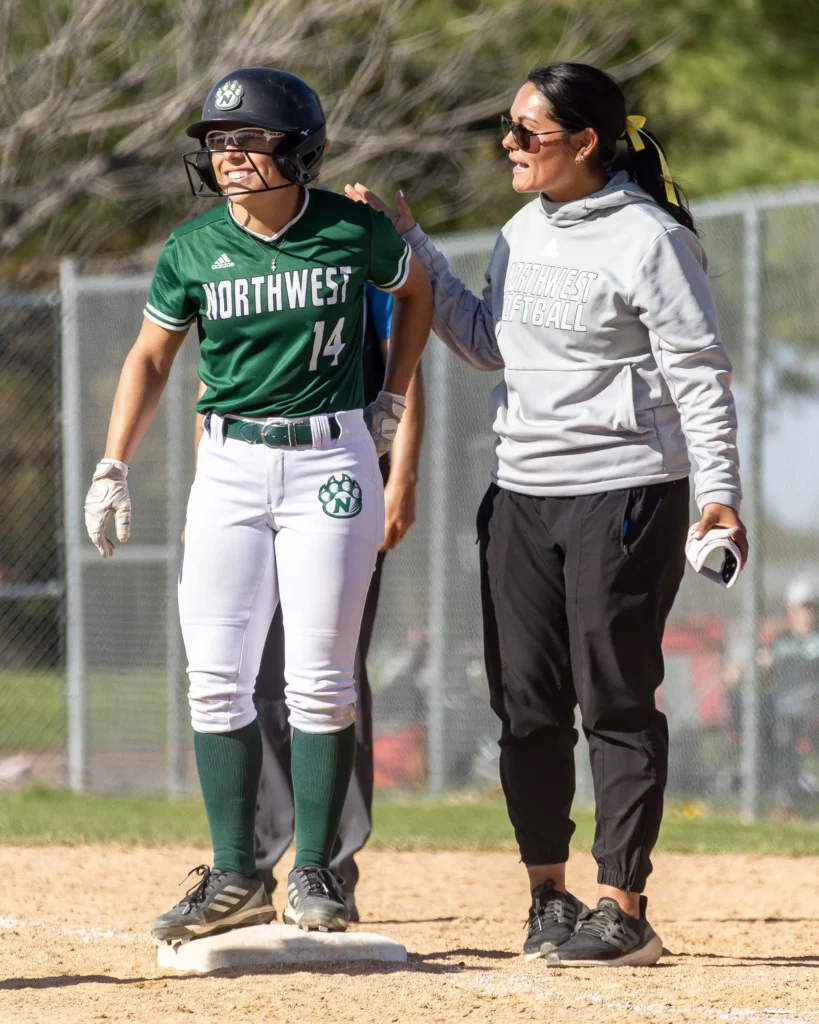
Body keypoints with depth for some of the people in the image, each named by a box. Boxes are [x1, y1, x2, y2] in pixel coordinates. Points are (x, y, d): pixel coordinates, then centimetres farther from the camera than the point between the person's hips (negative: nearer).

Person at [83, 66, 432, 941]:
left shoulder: (353, 232, -6)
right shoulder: (192, 251, -1)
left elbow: (415, 290, 15)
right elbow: (151, 357, 9)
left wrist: (392, 404, 10)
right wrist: (113, 467, 2)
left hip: (330, 464, -2)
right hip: (228, 468, 2)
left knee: (319, 681, -4)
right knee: (215, 680, -2)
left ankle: (314, 874, 6)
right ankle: (236, 880, 5)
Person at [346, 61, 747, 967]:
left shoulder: (648, 240, -11)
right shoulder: (523, 233, 11)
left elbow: (699, 373, -12)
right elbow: (486, 343, 20)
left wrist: (717, 490, -20)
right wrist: (409, 249, 14)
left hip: (624, 498, -7)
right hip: (521, 497, 7)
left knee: (616, 706, -5)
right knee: (526, 707, 7)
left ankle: (623, 911, -1)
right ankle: (549, 897, 19)